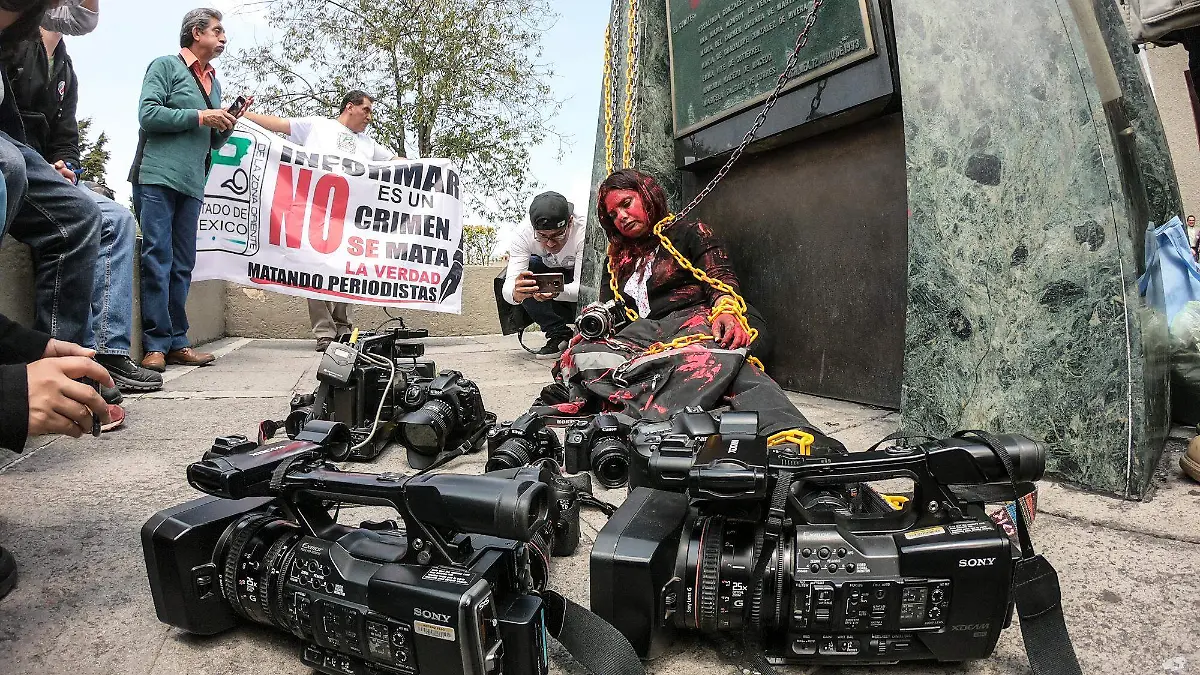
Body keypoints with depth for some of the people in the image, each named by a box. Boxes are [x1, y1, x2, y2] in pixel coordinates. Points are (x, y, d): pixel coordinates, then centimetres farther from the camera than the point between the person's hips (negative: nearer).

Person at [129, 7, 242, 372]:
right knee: (157, 259, -9)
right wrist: (200, 116, -9)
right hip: (157, 176, -6)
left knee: (182, 264, 4)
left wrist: (226, 126, 5)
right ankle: (156, 344, -7)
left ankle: (176, 342, 6)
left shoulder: (214, 82, 23)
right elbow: (148, 114, -8)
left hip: (192, 184, 6)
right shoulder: (166, 65, 4)